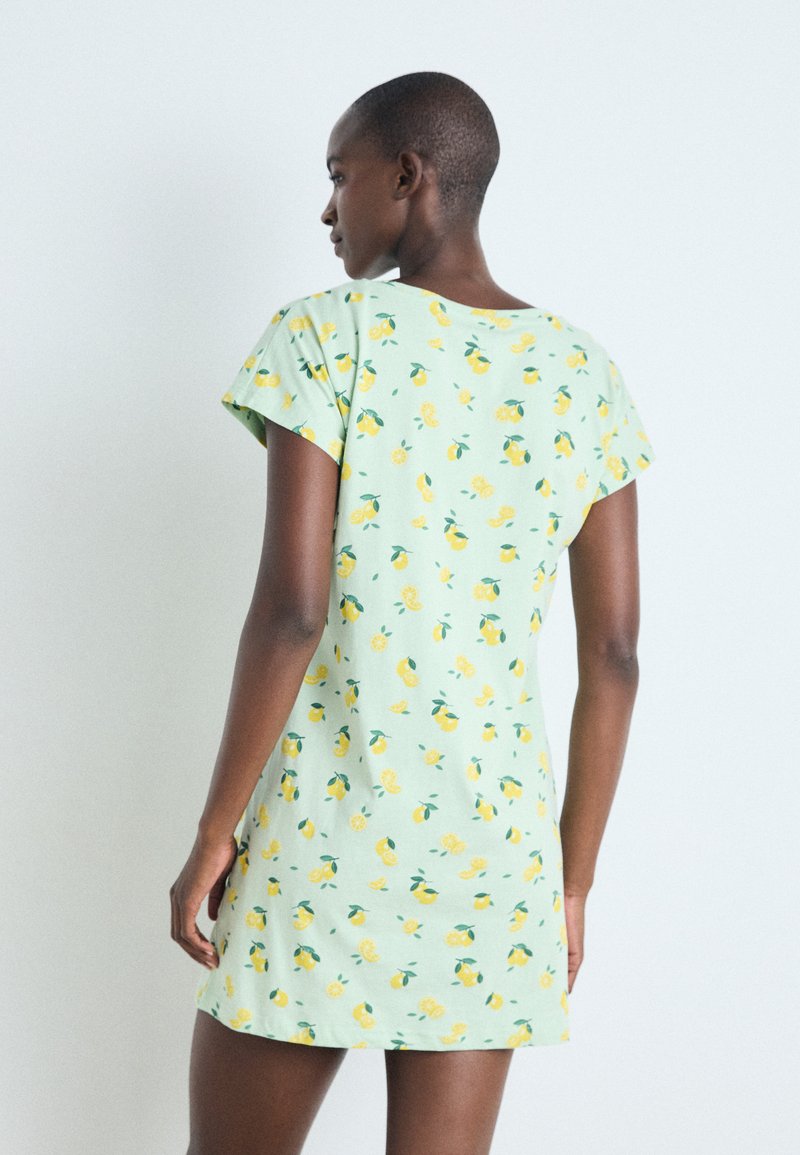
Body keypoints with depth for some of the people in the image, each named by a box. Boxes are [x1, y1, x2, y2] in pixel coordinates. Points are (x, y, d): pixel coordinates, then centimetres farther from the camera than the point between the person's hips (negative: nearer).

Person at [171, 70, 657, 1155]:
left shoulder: (326, 337, -8)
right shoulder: (585, 376, 5)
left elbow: (290, 606, -16)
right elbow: (614, 652, 4)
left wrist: (213, 834, -6)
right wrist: (573, 883, 11)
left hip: (326, 832, -4)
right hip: (494, 837, 4)